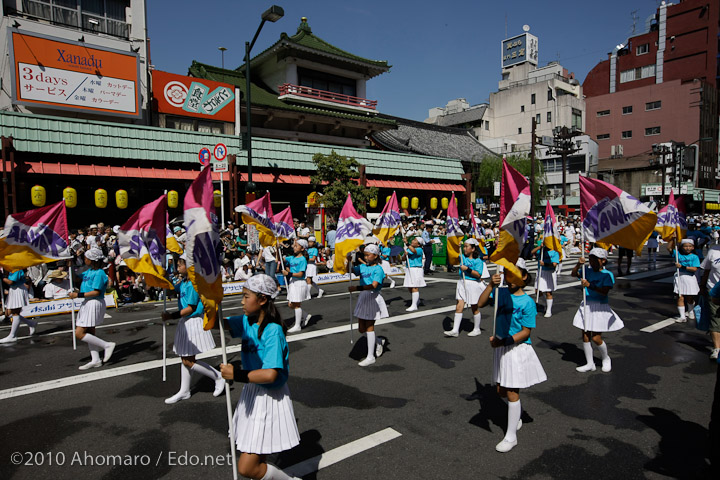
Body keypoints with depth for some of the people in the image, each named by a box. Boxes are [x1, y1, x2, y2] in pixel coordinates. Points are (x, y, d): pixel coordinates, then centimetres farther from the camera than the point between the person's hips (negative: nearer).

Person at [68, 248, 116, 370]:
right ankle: (95, 360, 20)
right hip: (87, 303, 10)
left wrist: (78, 295, -19)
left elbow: (96, 292, -21)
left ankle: (107, 345, -3)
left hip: (95, 304, -10)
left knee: (79, 333, -10)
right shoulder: (89, 271, 11)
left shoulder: (99, 273, -16)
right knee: (89, 332, 13)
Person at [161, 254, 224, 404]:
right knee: (184, 358, 16)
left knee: (188, 361, -3)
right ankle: (184, 391, 28)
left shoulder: (192, 283, -20)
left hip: (194, 322, -9)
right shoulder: (182, 281, 8)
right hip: (185, 323, 9)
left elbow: (191, 308, -20)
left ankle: (219, 377, 11)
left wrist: (172, 316, -17)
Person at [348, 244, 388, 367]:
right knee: (361, 329, 12)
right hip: (363, 297, 7)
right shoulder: (362, 267, 7)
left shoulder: (378, 269, -13)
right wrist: (348, 260, -16)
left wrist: (357, 288, -35)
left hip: (373, 298, -7)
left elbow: (373, 285, -26)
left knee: (369, 327, -1)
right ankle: (379, 341, 37)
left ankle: (370, 357, 9)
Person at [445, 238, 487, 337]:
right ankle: (455, 330, 3)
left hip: (473, 284, -5)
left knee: (475, 308, 10)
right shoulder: (462, 257, 5)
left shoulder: (478, 261, -11)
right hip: (462, 283, 5)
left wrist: (467, 269, -24)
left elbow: (478, 274, -18)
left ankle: (477, 329, 26)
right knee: (459, 307, 0)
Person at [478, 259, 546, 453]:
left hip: (518, 349, -5)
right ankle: (517, 415, 46)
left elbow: (526, 332, -14)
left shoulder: (527, 302, -14)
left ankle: (511, 436, 17)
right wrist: (491, 286, -25)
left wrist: (504, 341, -23)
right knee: (501, 391, 16)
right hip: (500, 348, 5)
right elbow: (481, 303, -13)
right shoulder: (501, 293, -2)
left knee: (512, 392, 2)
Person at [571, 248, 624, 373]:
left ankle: (606, 359, 27)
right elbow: (574, 274, 5)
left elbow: (604, 292, -19)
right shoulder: (588, 270, 4)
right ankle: (590, 364, 19)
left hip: (600, 307, -5)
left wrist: (590, 285, -29)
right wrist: (579, 264, -11)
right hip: (587, 305, 5)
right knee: (585, 336, 5)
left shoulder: (607, 274, -10)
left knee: (596, 338, -2)